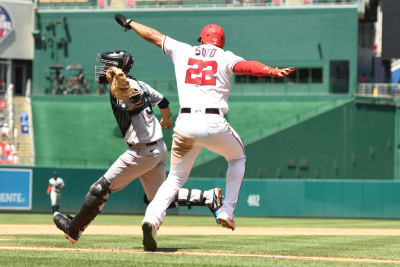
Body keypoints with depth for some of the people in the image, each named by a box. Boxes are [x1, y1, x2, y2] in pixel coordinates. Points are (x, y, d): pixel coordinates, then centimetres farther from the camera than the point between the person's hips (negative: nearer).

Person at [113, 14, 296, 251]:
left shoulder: (183, 51, 18)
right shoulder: (225, 57, 10)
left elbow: (153, 35, 28)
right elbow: (247, 66, -11)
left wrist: (129, 23, 44)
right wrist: (274, 71, -26)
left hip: (184, 124, 2)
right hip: (214, 123, -2)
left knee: (176, 177, 13)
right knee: (237, 157, 27)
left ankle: (152, 218, -14)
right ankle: (226, 212, 15)